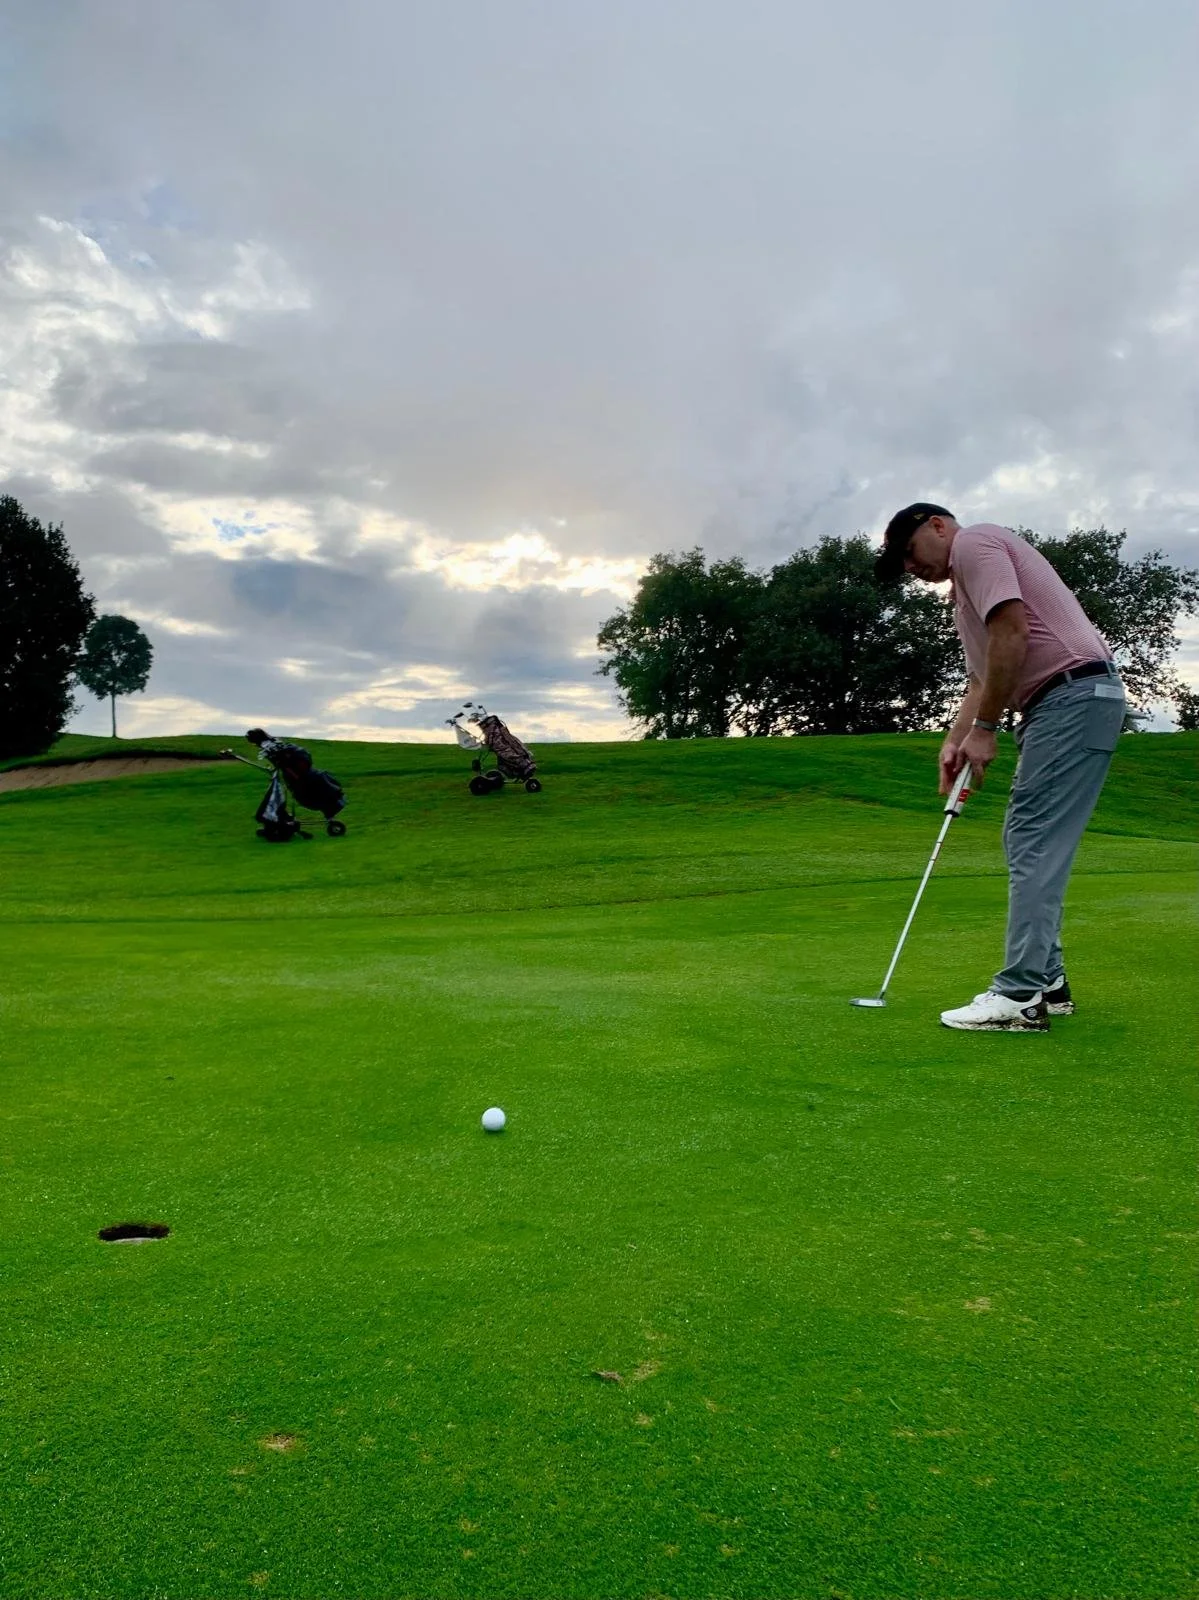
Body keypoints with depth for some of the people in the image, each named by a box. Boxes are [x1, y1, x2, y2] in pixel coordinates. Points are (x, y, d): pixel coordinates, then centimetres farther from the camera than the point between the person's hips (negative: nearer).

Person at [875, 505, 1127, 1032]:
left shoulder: (975, 542, -5)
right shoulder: (966, 585, 26)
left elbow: (1012, 631, -19)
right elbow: (983, 680, 23)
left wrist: (984, 728, -14)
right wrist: (954, 742, 8)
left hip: (1074, 695, -11)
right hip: (1061, 704, 11)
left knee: (1035, 845, -12)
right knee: (1027, 843, 12)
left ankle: (1020, 996, -12)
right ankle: (1046, 981, 15)